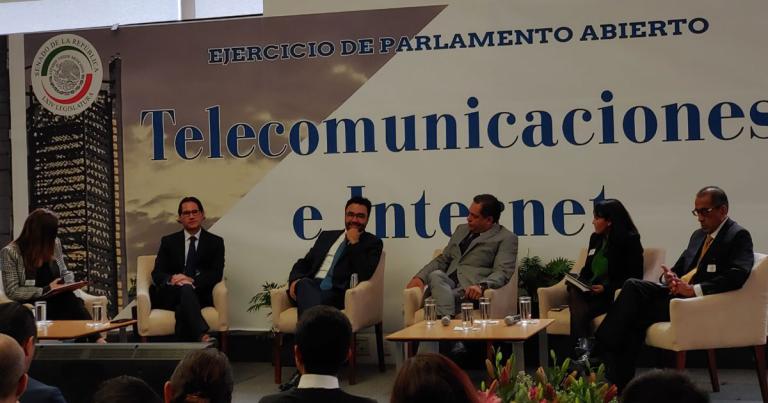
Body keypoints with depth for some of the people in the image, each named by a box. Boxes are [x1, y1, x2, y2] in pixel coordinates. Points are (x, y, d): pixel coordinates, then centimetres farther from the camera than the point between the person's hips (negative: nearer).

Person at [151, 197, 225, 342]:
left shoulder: (215, 242, 13)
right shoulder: (168, 241, 17)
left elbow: (216, 274, 0)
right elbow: (157, 273, 6)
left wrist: (192, 280, -20)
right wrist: (171, 279, -20)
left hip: (199, 296, 0)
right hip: (169, 296, 0)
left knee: (182, 308, -36)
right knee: (185, 288, -36)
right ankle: (203, 337, -56)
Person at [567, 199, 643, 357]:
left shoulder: (630, 240, -3)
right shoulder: (595, 238, 18)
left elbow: (635, 277, -6)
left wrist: (607, 288, -17)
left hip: (613, 294, -6)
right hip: (590, 291, 6)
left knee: (580, 312, -32)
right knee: (573, 291, -30)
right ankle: (583, 347, -44)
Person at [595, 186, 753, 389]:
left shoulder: (739, 236, -3)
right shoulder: (698, 235, 24)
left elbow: (737, 276, -18)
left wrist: (694, 289, -24)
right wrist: (670, 277, -2)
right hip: (678, 290, 8)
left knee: (635, 315, -23)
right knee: (633, 286, -19)